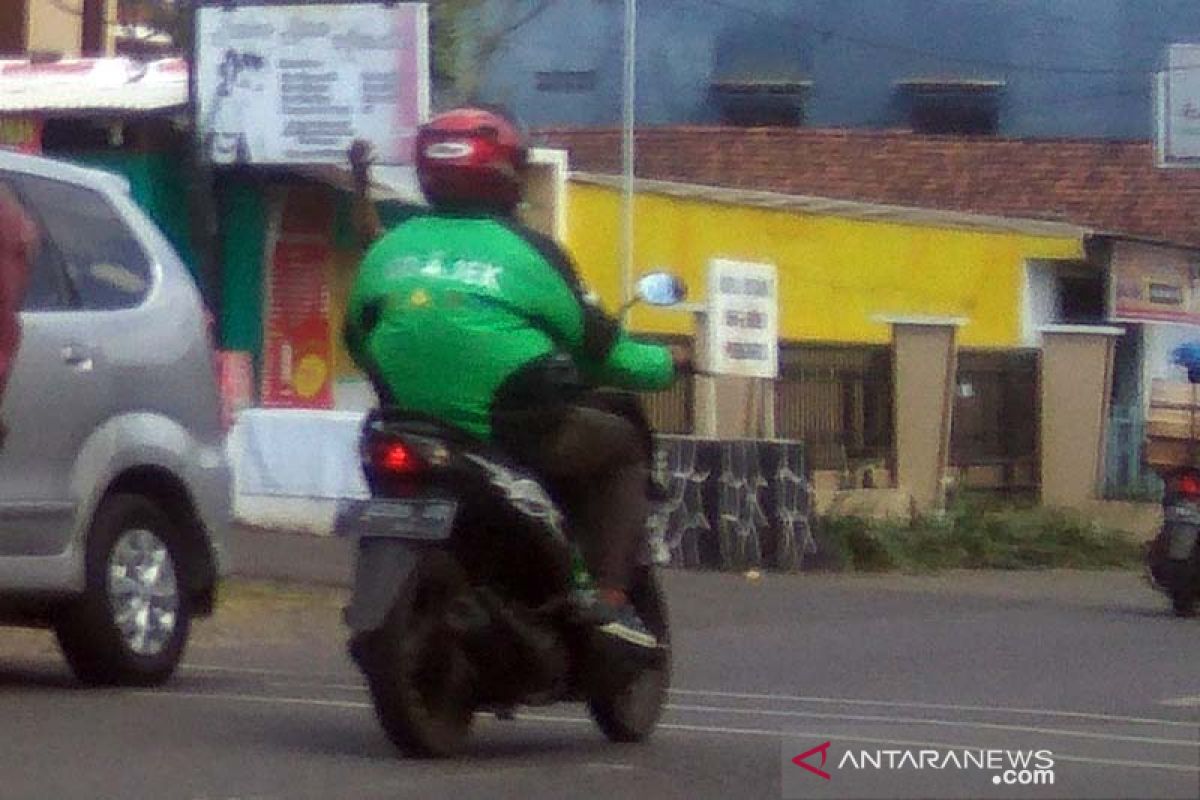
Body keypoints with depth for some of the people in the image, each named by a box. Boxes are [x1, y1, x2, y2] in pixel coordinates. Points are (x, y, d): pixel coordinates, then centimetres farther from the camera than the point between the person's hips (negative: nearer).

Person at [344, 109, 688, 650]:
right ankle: (610, 599, 1)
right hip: (520, 433, -5)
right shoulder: (527, 252, -4)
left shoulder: (388, 249, 9)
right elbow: (597, 348, 2)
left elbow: (357, 337, 19)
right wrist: (669, 363, 19)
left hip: (412, 419, 5)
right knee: (623, 447, 17)